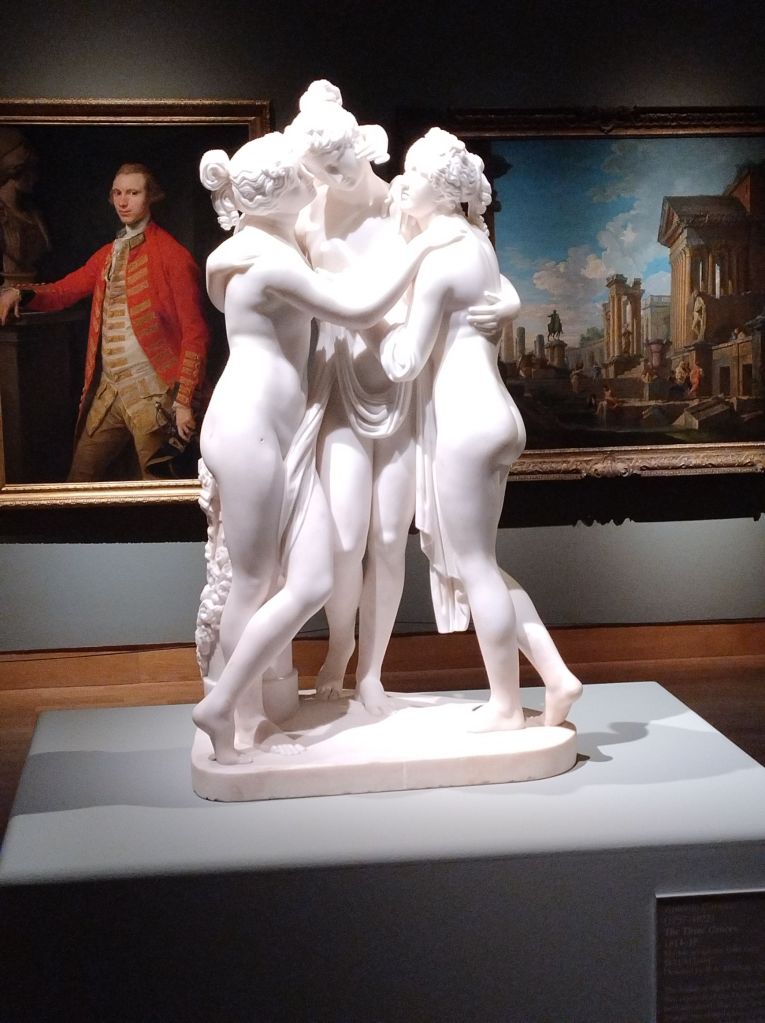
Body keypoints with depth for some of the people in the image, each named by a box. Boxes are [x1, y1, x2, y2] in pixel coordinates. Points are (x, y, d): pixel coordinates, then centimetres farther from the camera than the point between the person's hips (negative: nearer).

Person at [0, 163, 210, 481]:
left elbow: (195, 332, -9)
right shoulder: (107, 254, 16)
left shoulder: (172, 255, -5)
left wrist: (184, 401, -15)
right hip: (108, 392, 7)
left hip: (152, 394, -6)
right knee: (79, 482, 10)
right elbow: (65, 290, 16)